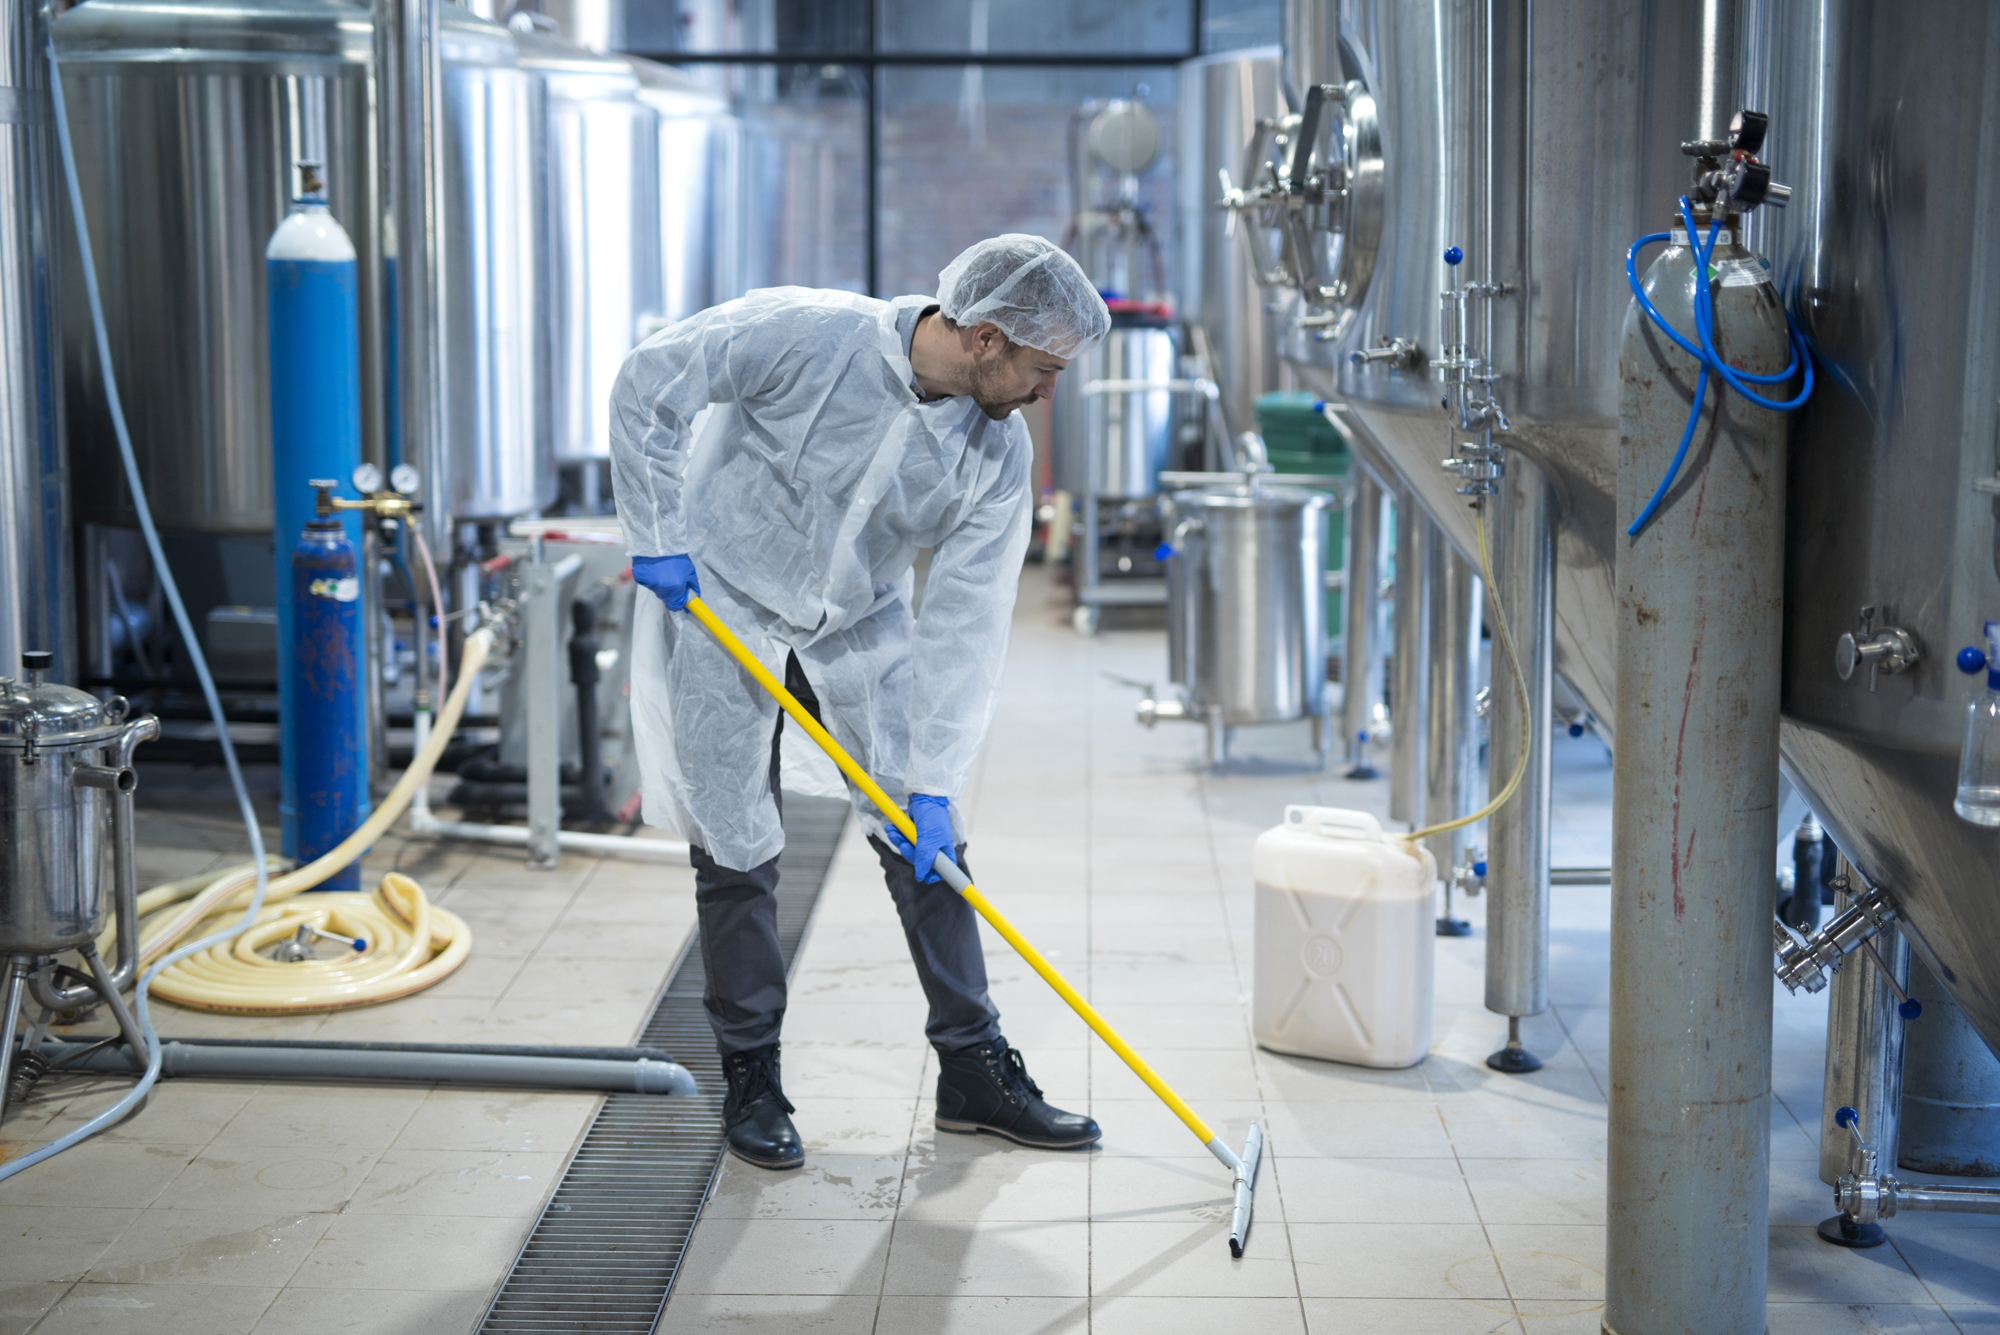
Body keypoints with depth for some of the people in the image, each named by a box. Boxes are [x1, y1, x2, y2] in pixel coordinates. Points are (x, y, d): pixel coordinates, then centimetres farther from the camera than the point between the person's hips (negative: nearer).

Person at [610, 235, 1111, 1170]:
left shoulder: (998, 453, -15)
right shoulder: (807, 335, -27)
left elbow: (964, 622, -15)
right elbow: (648, 383, -17)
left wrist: (934, 782, -17)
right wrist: (657, 538, -17)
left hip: (860, 621, 4)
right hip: (721, 600, -4)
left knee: (925, 841, 3)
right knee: (735, 849, -1)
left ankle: (973, 1069, 15)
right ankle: (750, 1079, 15)